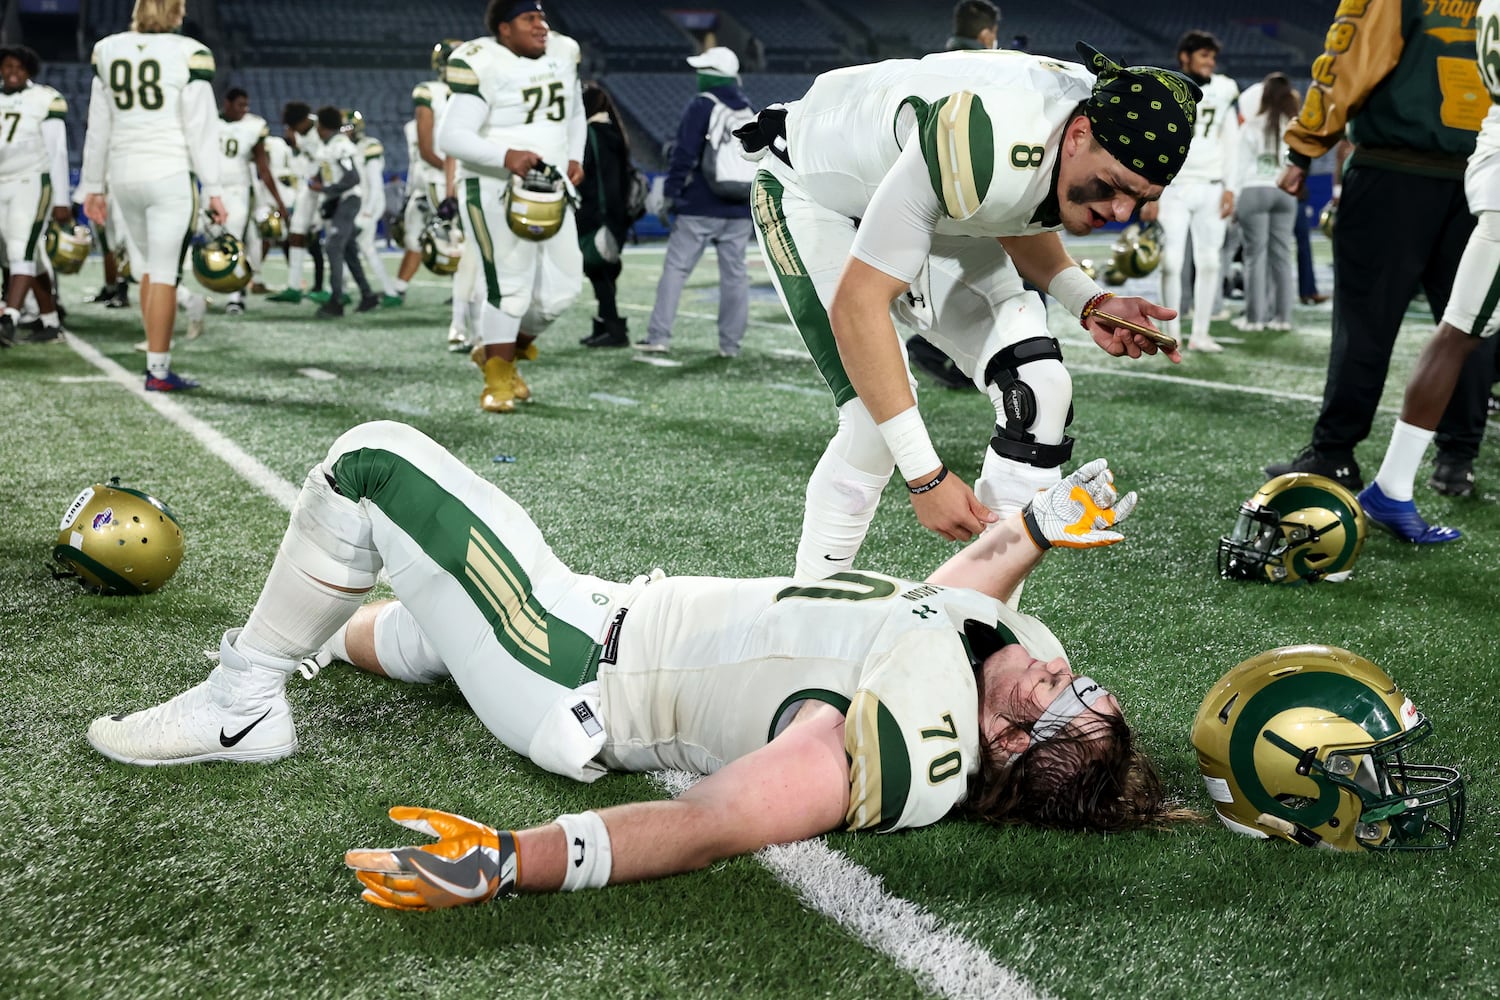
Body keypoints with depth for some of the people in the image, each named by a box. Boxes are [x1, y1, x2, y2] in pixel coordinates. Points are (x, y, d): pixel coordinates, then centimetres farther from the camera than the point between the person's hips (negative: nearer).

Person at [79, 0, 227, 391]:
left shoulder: (107, 52, 7)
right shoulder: (189, 55, -7)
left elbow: (98, 128, 10)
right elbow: (200, 128, -8)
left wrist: (93, 186, 17)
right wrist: (213, 190, -4)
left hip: (125, 175, 5)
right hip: (171, 175, -5)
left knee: (151, 265, 19)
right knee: (165, 274, -1)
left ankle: (158, 356, 19)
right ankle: (158, 370, 1)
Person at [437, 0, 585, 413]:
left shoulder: (564, 55, 8)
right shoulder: (483, 66, -13)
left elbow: (575, 116, 25)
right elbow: (452, 137, -19)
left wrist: (574, 158, 7)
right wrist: (505, 156, -33)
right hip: (496, 189, -7)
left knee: (560, 287, 4)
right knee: (510, 285, -11)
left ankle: (498, 352, 26)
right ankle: (497, 379, 3)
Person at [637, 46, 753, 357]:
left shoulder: (701, 106, -7)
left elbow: (684, 154, -13)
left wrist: (671, 194, -9)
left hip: (700, 208, -5)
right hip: (740, 209, 6)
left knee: (676, 268, -2)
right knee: (735, 273, 8)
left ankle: (659, 336, -5)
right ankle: (730, 343, 10)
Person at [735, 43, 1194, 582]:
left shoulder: (1117, 138, -17)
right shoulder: (978, 150, -41)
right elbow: (857, 304, -37)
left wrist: (1090, 303, -14)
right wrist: (925, 475, -36)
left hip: (928, 210, 7)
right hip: (814, 193, -7)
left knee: (1039, 392, -10)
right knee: (876, 424, -22)